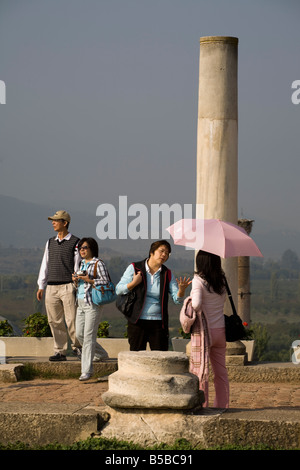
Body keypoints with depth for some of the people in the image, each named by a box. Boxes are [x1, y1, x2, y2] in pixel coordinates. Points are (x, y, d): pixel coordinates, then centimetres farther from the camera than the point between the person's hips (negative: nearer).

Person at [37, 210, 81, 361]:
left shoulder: (75, 242, 1)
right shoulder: (50, 243, 17)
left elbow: (78, 266, -1)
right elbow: (45, 265, 18)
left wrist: (78, 287, -6)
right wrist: (41, 286, 13)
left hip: (68, 287, -5)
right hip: (51, 288, 5)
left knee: (72, 320, -8)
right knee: (55, 321, 2)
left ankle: (77, 346, 12)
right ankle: (60, 351, 7)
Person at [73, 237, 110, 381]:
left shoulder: (98, 264, -7)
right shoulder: (81, 264, 16)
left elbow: (106, 282, -12)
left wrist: (89, 280, -20)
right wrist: (75, 279, 3)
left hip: (93, 304, -8)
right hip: (81, 303, 8)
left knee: (89, 336, -10)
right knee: (79, 334, 11)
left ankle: (86, 370, -10)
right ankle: (101, 354, 35)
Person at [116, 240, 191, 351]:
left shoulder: (167, 274, 6)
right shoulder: (134, 268, 0)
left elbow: (177, 299, 0)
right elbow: (118, 290, -1)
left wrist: (181, 289, -21)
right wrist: (134, 283, -16)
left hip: (158, 323, 2)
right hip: (137, 322, -2)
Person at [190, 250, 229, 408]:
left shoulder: (199, 280, -14)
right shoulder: (222, 280, 4)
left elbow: (196, 304, -26)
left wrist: (189, 301, -7)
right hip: (220, 330, 6)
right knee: (220, 371, 14)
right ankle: (222, 406, 18)